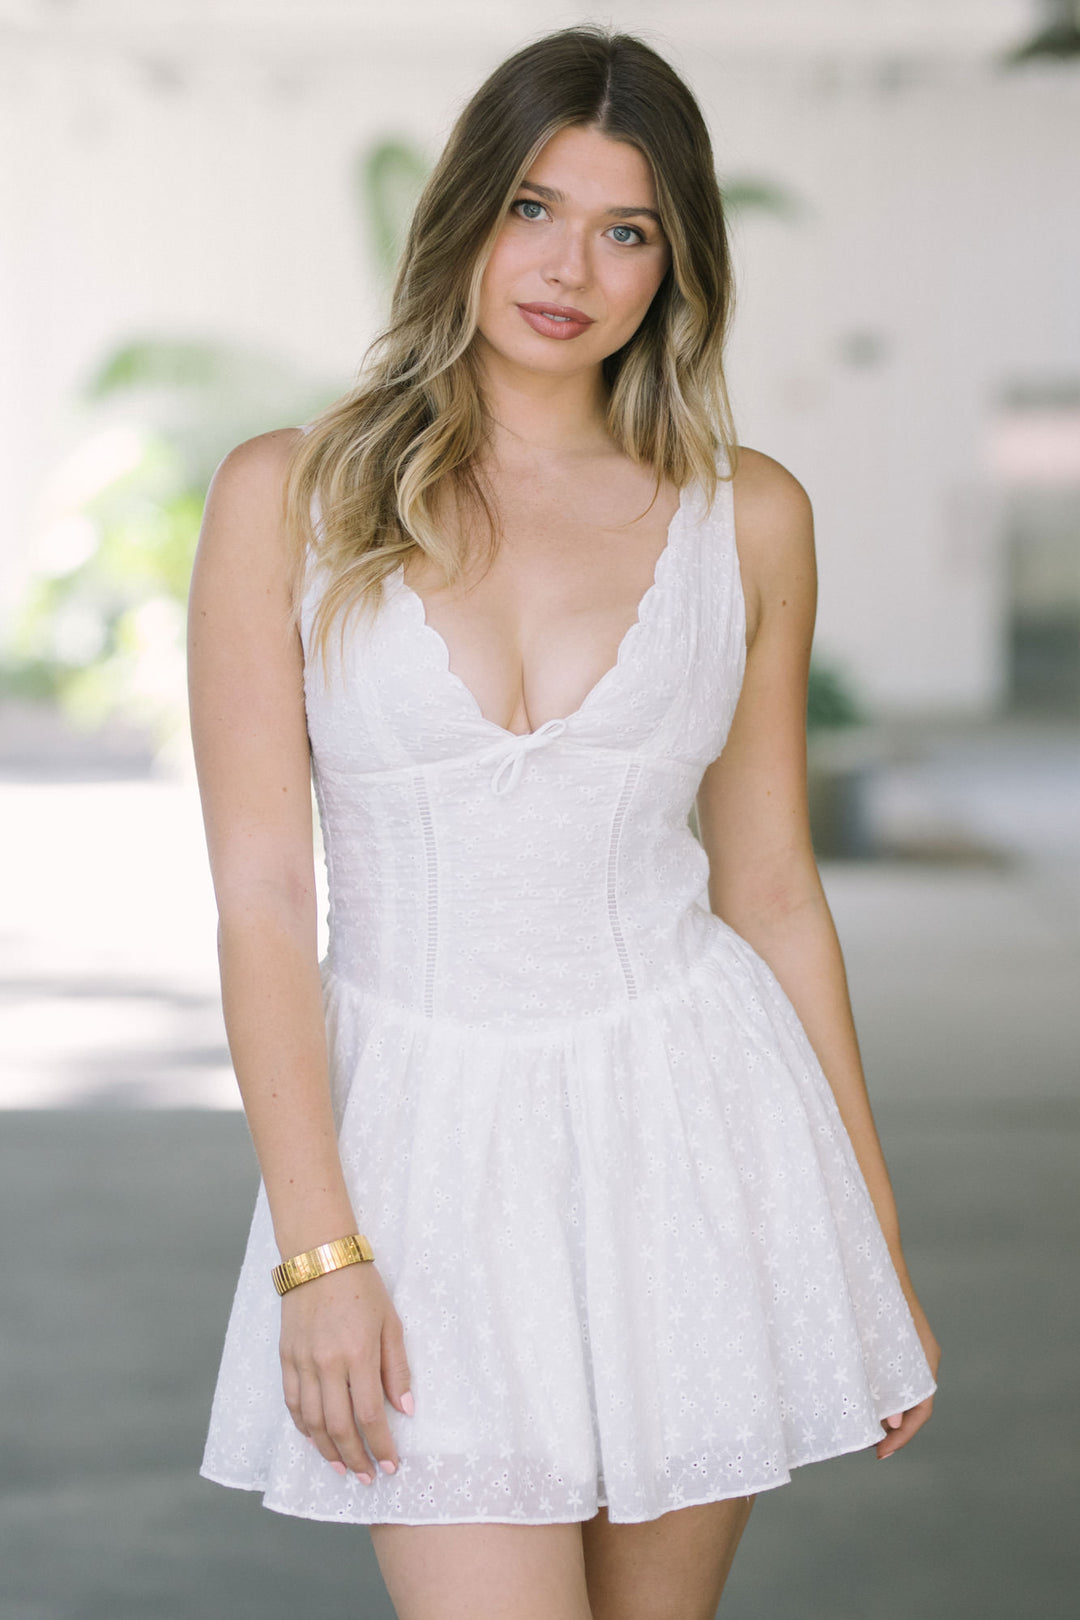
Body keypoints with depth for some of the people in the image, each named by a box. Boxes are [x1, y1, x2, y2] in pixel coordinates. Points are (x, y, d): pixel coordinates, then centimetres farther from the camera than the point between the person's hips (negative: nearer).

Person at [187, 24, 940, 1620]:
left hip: (689, 1126, 2)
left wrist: (879, 1246, 10)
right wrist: (318, 1252, -10)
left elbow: (771, 887, 9)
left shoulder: (748, 516, 4)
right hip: (432, 1138, -2)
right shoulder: (290, 497, -1)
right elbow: (260, 898, -4)